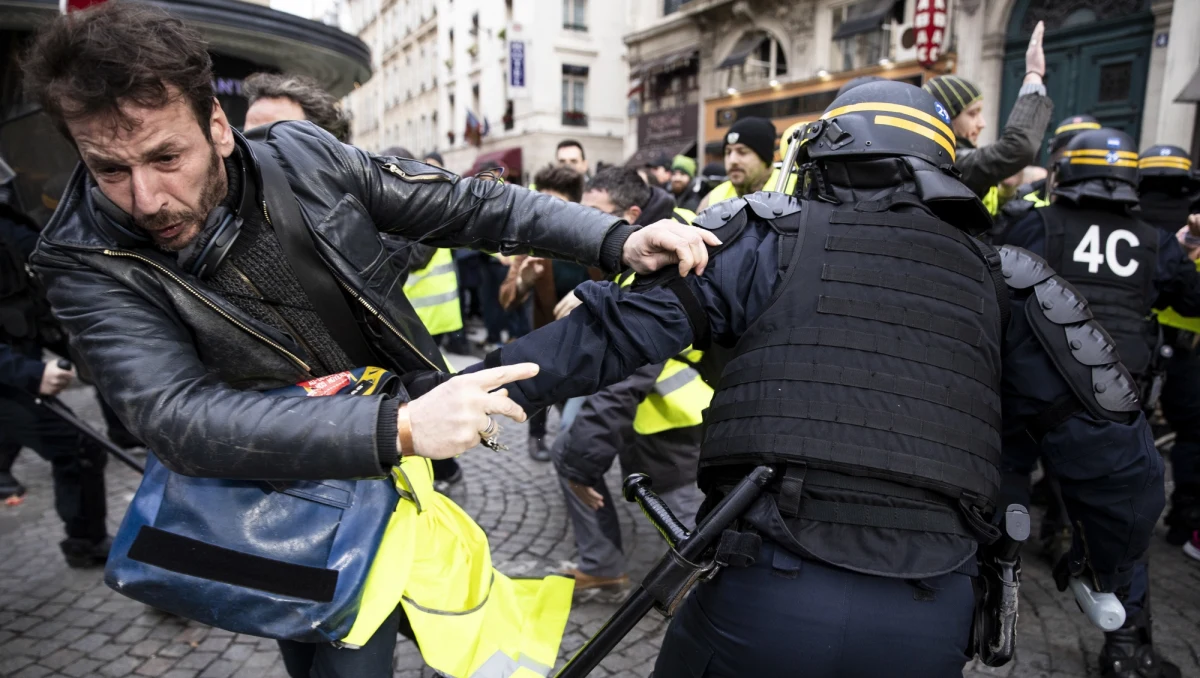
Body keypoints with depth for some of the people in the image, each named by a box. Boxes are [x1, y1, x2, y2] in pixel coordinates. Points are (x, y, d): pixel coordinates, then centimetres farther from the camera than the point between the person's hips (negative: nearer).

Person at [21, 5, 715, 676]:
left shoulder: (305, 156, -13)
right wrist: (395, 428, -46)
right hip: (287, 492, -2)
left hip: (403, 457, 3)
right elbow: (179, 418, -33)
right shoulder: (88, 266, -19)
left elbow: (470, 203, -10)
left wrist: (617, 241, -20)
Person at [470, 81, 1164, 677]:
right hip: (932, 621, 4)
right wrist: (1109, 567, 30)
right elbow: (1116, 454, 13)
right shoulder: (1001, 280, 10)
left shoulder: (771, 235, 0)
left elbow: (625, 323, -9)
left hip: (763, 589, -3)